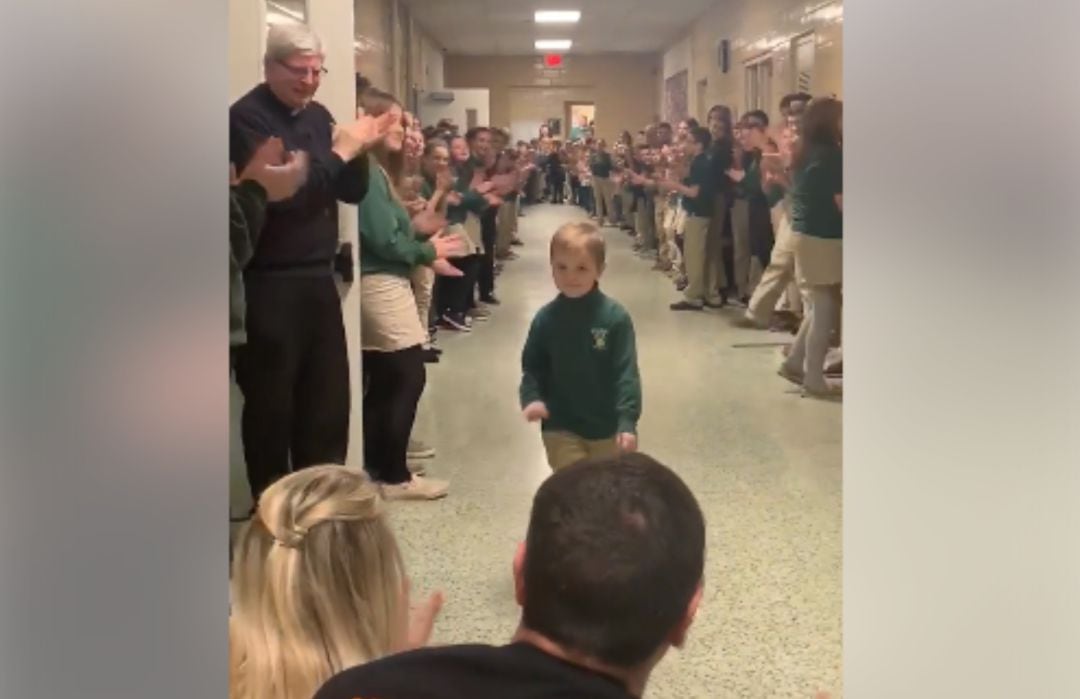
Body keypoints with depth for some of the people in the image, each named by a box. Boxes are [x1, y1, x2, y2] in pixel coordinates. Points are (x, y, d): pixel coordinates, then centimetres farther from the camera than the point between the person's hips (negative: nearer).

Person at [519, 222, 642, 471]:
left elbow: (627, 372, -14)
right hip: (561, 427, 1)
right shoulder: (545, 319, -7)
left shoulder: (615, 317, -15)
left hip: (607, 427, 0)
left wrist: (628, 421, -20)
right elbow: (532, 367, 2)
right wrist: (531, 398, -17)